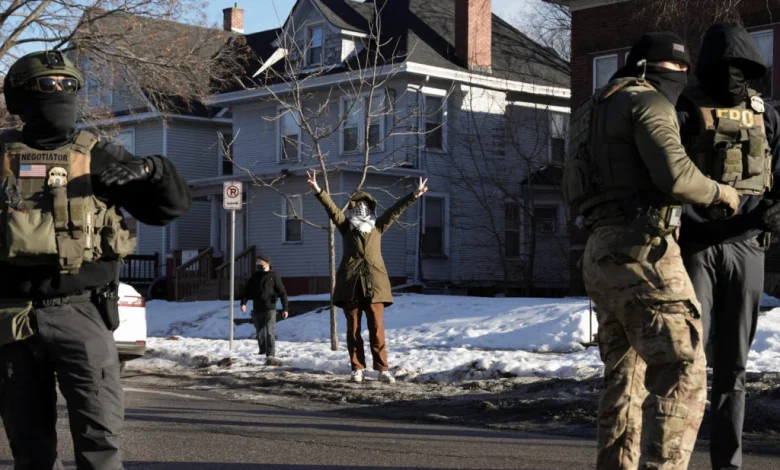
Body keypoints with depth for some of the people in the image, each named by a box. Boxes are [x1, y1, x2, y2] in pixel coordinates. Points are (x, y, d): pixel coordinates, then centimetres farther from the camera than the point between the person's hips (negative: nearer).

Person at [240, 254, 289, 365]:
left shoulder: (273, 276, 0)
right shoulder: (254, 277, 12)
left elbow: (282, 293, -1)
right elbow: (247, 291, 12)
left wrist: (285, 308, -7)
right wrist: (243, 303, -6)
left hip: (269, 309, -5)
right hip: (257, 310, 5)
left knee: (270, 333, -14)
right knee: (260, 333, 12)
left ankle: (270, 356, -20)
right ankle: (262, 352, 31)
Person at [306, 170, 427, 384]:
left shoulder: (378, 227, 17)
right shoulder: (346, 226, 13)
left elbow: (396, 210, 12)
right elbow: (331, 208, 1)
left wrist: (415, 195, 5)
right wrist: (318, 190, -12)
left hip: (374, 283, 0)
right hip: (350, 283, 0)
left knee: (377, 328, -3)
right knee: (353, 328, 2)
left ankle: (383, 369, -3)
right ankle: (357, 368, 7)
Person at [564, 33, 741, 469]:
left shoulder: (601, 110, 26)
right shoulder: (647, 102, -4)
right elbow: (675, 174, -18)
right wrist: (719, 192, -1)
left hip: (604, 253, 10)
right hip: (642, 249, -10)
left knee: (626, 376, 15)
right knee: (681, 374, -13)